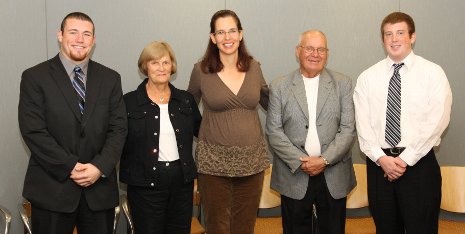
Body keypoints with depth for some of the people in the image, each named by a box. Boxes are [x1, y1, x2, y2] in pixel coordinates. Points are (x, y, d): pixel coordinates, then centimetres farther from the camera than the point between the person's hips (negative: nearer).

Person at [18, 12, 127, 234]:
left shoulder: (110, 78, 7)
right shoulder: (34, 77, -2)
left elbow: (118, 128, 2)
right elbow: (33, 131, -9)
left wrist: (100, 167, -12)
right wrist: (70, 167, -15)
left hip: (100, 186, 3)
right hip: (52, 188, -2)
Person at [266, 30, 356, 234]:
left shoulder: (343, 84, 3)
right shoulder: (279, 87, 1)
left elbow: (348, 129, -2)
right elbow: (273, 132, -2)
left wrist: (325, 160, -12)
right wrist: (300, 161, -12)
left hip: (334, 177, 1)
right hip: (294, 175, 0)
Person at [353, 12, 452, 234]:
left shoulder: (433, 73, -1)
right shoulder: (367, 77, 6)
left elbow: (437, 121, -9)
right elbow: (363, 124, 1)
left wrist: (405, 158, -14)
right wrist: (381, 158, -12)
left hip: (419, 163, -2)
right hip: (378, 164, 3)